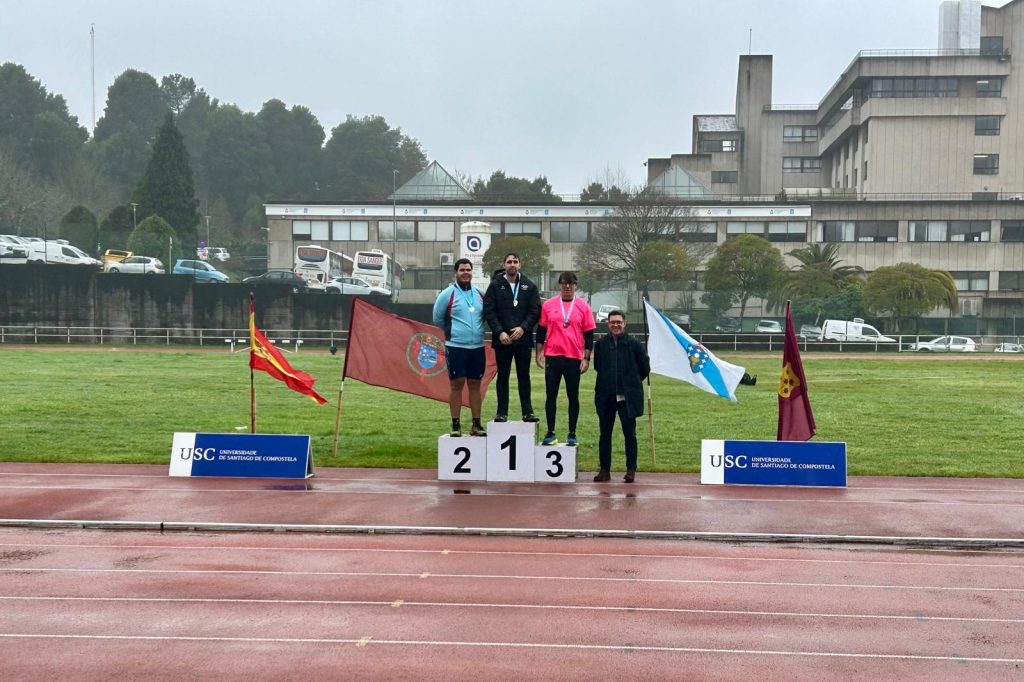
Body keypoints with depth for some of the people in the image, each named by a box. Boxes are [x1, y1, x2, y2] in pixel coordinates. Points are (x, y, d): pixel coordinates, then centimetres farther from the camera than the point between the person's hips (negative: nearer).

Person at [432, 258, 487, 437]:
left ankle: (476, 425, 13)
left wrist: (476, 330, 9)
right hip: (456, 347, -3)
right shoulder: (447, 294, -3)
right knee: (456, 384, 0)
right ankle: (456, 425, 5)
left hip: (477, 347, 4)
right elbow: (438, 319, 4)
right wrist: (453, 331, 10)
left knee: (475, 384, 7)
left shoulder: (479, 294, 8)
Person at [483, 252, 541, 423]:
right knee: (503, 376, 6)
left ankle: (527, 412, 10)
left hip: (523, 338, 1)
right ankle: (502, 412, 10)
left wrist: (523, 328, -14)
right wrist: (499, 332, -14)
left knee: (524, 376, 5)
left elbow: (535, 311, 0)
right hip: (502, 339, 0)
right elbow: (488, 311, -3)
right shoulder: (495, 285, 2)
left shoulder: (529, 286, 5)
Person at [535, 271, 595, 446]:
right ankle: (550, 433, 12)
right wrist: (539, 353, 3)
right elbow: (541, 331, 9)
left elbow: (589, 335, 3)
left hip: (574, 359, -1)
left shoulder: (583, 307, 1)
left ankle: (572, 435, 13)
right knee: (551, 395, 4)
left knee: (573, 396, 6)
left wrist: (586, 358, -2)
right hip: (552, 357, 1)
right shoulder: (548, 305, 4)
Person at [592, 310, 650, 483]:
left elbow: (645, 368, 6)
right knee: (605, 433, 7)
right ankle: (605, 470, 15)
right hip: (605, 397, 3)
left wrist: (631, 383, 10)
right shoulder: (600, 345, 3)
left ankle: (631, 469, 10)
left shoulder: (634, 345, -4)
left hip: (627, 397, -2)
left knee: (630, 433, 2)